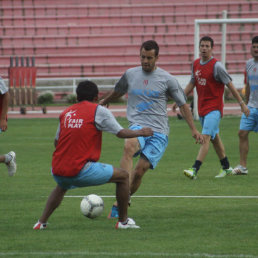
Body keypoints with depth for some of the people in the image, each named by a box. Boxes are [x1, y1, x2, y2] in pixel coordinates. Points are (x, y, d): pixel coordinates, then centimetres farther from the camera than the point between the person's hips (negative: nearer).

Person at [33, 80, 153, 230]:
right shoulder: (98, 111, 0)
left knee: (62, 187, 41)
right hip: (81, 170, -6)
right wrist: (140, 132, 19)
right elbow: (121, 133, 1)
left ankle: (42, 222, 28)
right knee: (123, 176, 12)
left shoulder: (66, 113, 15)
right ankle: (123, 221, 15)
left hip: (58, 171, 6)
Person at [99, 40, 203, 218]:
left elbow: (183, 104, 11)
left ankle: (119, 204, 4)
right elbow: (117, 92, 32)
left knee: (139, 171, -14)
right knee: (129, 147, -35)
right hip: (137, 126, 1)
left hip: (159, 132, -1)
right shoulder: (130, 74, 11)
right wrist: (103, 102, 49)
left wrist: (194, 130, 7)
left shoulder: (167, 79, 4)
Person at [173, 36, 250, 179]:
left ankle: (195, 170, -26)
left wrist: (242, 103, -7)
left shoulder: (216, 66, -12)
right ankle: (226, 167, 28)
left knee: (206, 137, -16)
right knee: (215, 138, 15)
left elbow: (230, 85, -8)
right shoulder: (196, 64, 8)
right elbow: (192, 84, 20)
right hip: (202, 107, 8)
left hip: (214, 108, -8)